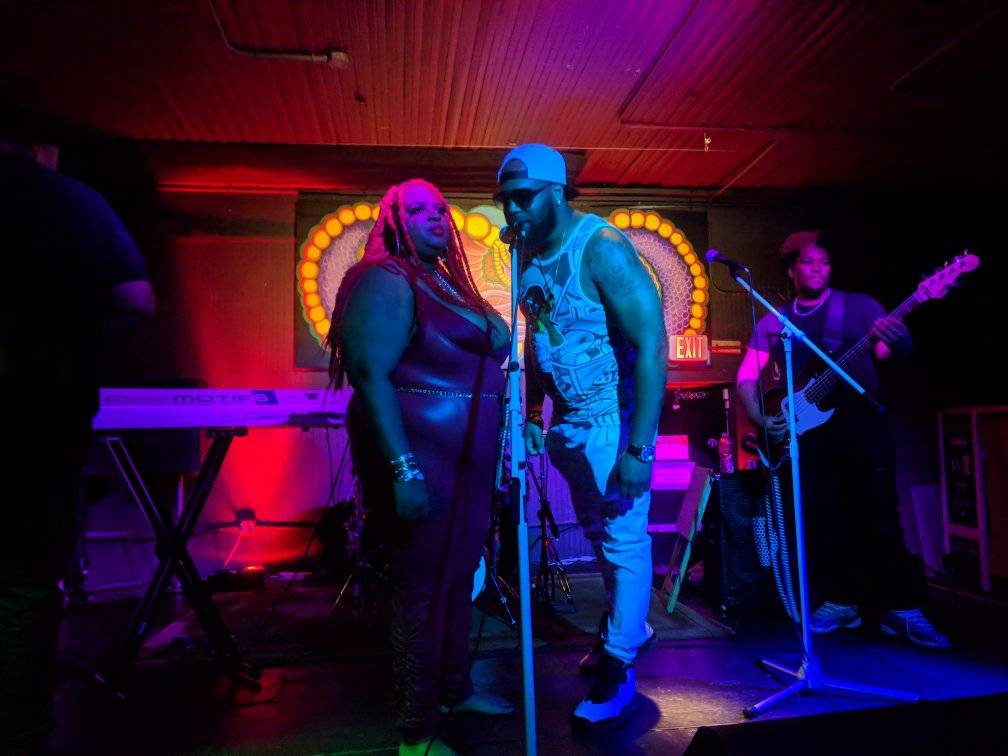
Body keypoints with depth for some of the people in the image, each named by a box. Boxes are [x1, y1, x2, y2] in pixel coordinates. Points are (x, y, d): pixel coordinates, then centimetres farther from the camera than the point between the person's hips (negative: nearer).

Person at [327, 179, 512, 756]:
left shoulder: (449, 282, 17)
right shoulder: (386, 280, -11)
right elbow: (369, 376, -21)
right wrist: (403, 470, -27)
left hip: (466, 459, 9)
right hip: (421, 460, -9)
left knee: (459, 577, 18)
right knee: (422, 587, 1)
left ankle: (455, 689, 37)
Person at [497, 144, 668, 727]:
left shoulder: (602, 248, -19)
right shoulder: (530, 258, 3)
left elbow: (653, 345, -23)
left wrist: (638, 446, -26)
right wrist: (533, 414, 4)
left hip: (614, 422, -7)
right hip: (567, 424, 8)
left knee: (625, 541, 4)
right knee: (599, 533, 20)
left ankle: (619, 668, 20)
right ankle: (630, 624, 41)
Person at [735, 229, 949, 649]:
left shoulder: (858, 306, 6)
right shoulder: (772, 323, 12)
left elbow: (889, 350, -9)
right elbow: (746, 376, 9)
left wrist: (894, 340, -33)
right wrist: (761, 418, -6)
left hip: (861, 423, -2)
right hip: (807, 431, 3)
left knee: (880, 517, -3)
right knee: (823, 519, 6)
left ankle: (901, 609, 7)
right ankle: (840, 601, 18)